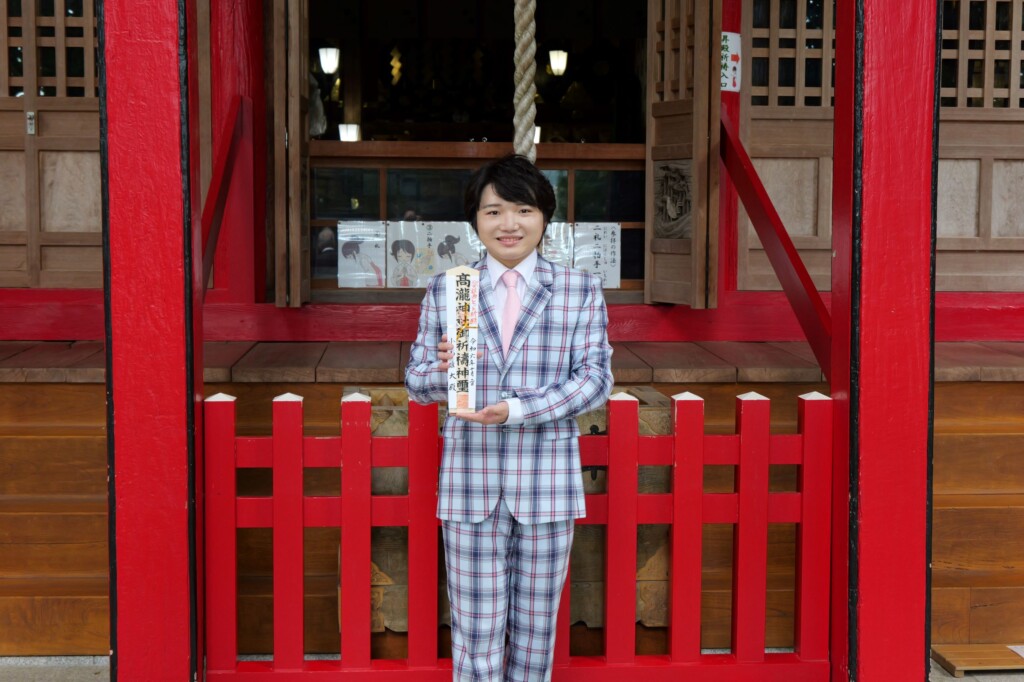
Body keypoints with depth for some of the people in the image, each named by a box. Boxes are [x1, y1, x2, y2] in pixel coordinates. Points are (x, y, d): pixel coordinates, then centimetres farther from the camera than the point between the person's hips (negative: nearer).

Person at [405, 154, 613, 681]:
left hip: (546, 484, 0)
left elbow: (595, 379, -5)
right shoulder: (444, 290, 5)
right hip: (470, 484, 0)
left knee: (536, 626, 12)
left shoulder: (581, 290, 2)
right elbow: (416, 382, 7)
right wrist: (444, 369, -17)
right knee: (475, 630, 3)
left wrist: (517, 409, -18)